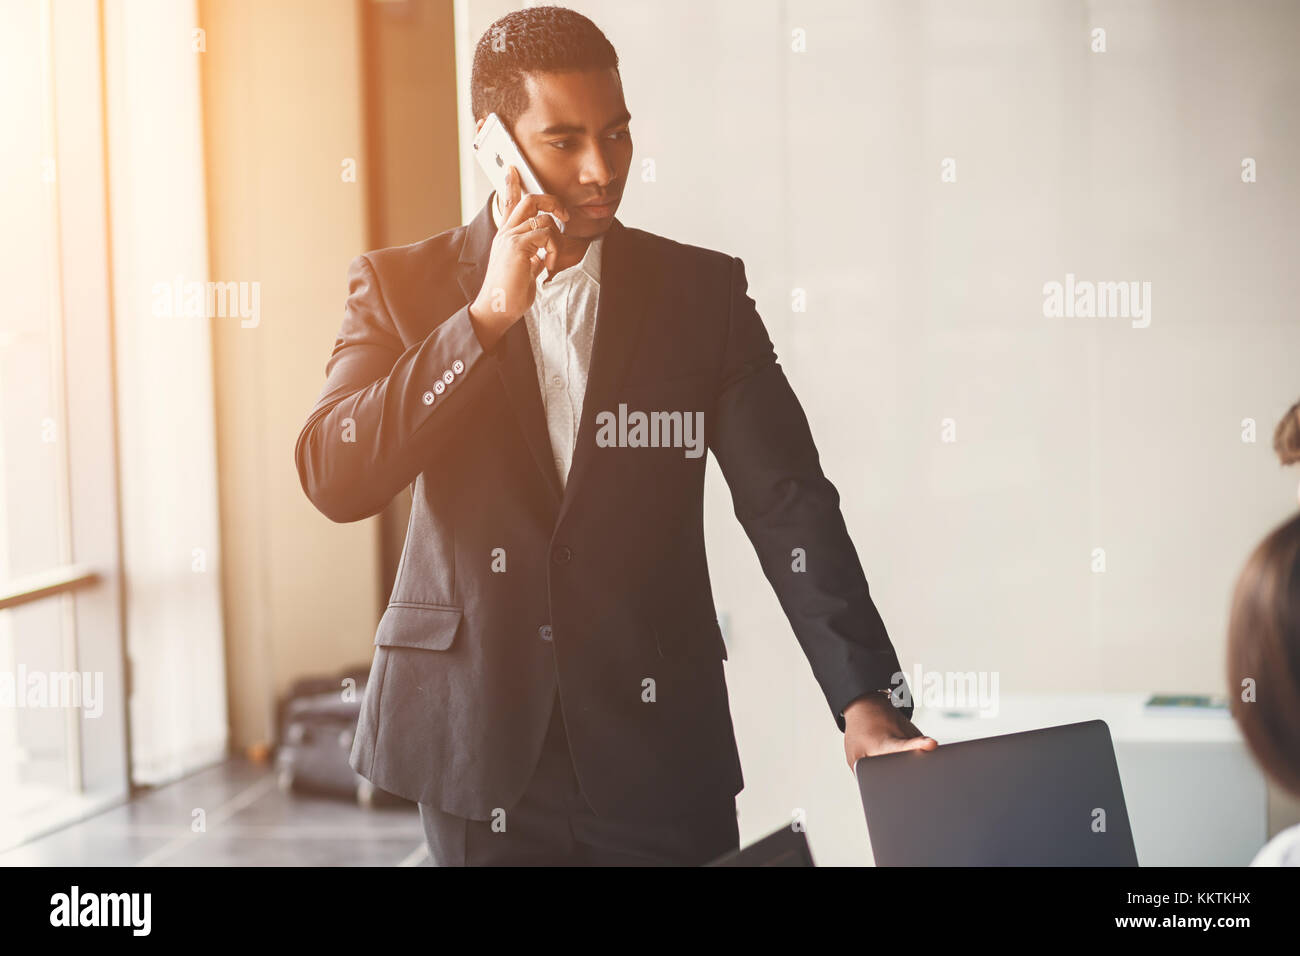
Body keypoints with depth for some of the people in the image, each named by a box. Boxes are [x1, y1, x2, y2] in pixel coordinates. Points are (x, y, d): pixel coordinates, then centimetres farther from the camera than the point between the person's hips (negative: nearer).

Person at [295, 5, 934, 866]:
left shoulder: (704, 292, 3)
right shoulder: (403, 288, 2)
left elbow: (789, 505, -2)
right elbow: (333, 480, -9)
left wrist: (868, 700, -14)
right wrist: (488, 315, -16)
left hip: (662, 747, 1)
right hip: (480, 750, 0)